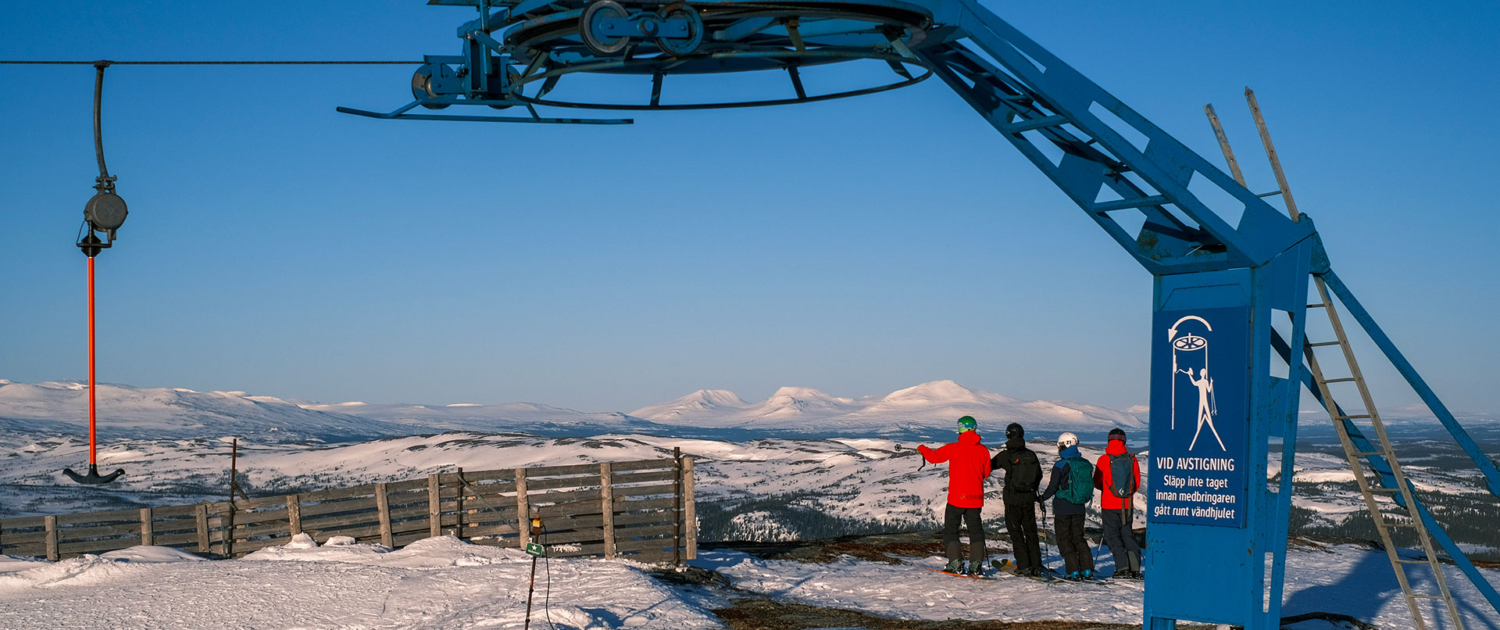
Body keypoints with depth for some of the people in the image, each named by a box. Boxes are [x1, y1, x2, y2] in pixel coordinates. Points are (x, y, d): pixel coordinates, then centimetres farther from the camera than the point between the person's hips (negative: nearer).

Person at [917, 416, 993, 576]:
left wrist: (923, 448, 18)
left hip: (957, 497, -4)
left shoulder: (954, 448, -12)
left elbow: (933, 456, -2)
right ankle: (976, 564, 6)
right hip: (976, 497, 4)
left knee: (950, 530, 6)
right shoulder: (983, 450, 0)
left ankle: (956, 563, -3)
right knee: (975, 530, 12)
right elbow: (986, 473, 11)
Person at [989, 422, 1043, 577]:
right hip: (1029, 499, 4)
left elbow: (990, 465, 1)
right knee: (1031, 532, 11)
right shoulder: (1031, 455, 3)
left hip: (1013, 500, -4)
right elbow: (1039, 475, 12)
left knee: (1016, 532, 4)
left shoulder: (1006, 455, -11)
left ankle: (1024, 566, -1)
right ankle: (1036, 566, 11)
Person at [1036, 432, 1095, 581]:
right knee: (1078, 538, 15)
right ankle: (1087, 570, 7)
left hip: (1063, 508, -5)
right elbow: (1089, 486, 11)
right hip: (1079, 508, 5)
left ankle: (1074, 571, -3)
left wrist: (1041, 498, 4)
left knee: (1064, 539, 3)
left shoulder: (1060, 465, -13)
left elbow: (1053, 488, -12)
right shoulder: (1085, 464, 3)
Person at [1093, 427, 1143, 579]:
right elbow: (1137, 484, 8)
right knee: (1128, 534, 12)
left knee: (1112, 536, 3)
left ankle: (1123, 568, -7)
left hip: (1109, 504, -3)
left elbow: (1097, 483, 1)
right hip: (1128, 505, 3)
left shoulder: (1103, 460, -8)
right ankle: (1135, 568, 2)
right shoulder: (1132, 460, -1)